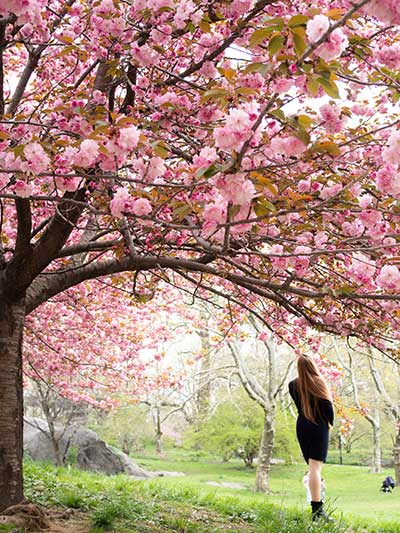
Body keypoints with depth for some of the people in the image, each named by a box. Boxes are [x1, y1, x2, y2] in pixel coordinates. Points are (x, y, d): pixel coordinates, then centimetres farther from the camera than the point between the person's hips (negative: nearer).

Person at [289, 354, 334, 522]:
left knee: (312, 466, 16)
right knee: (315, 467, -12)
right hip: (319, 427, -4)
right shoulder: (318, 382, -10)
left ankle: (317, 506, 19)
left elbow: (298, 404, 8)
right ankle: (317, 509, -19)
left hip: (302, 426, 4)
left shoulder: (293, 385, 0)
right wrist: (330, 423, 4)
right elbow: (328, 405, -8)